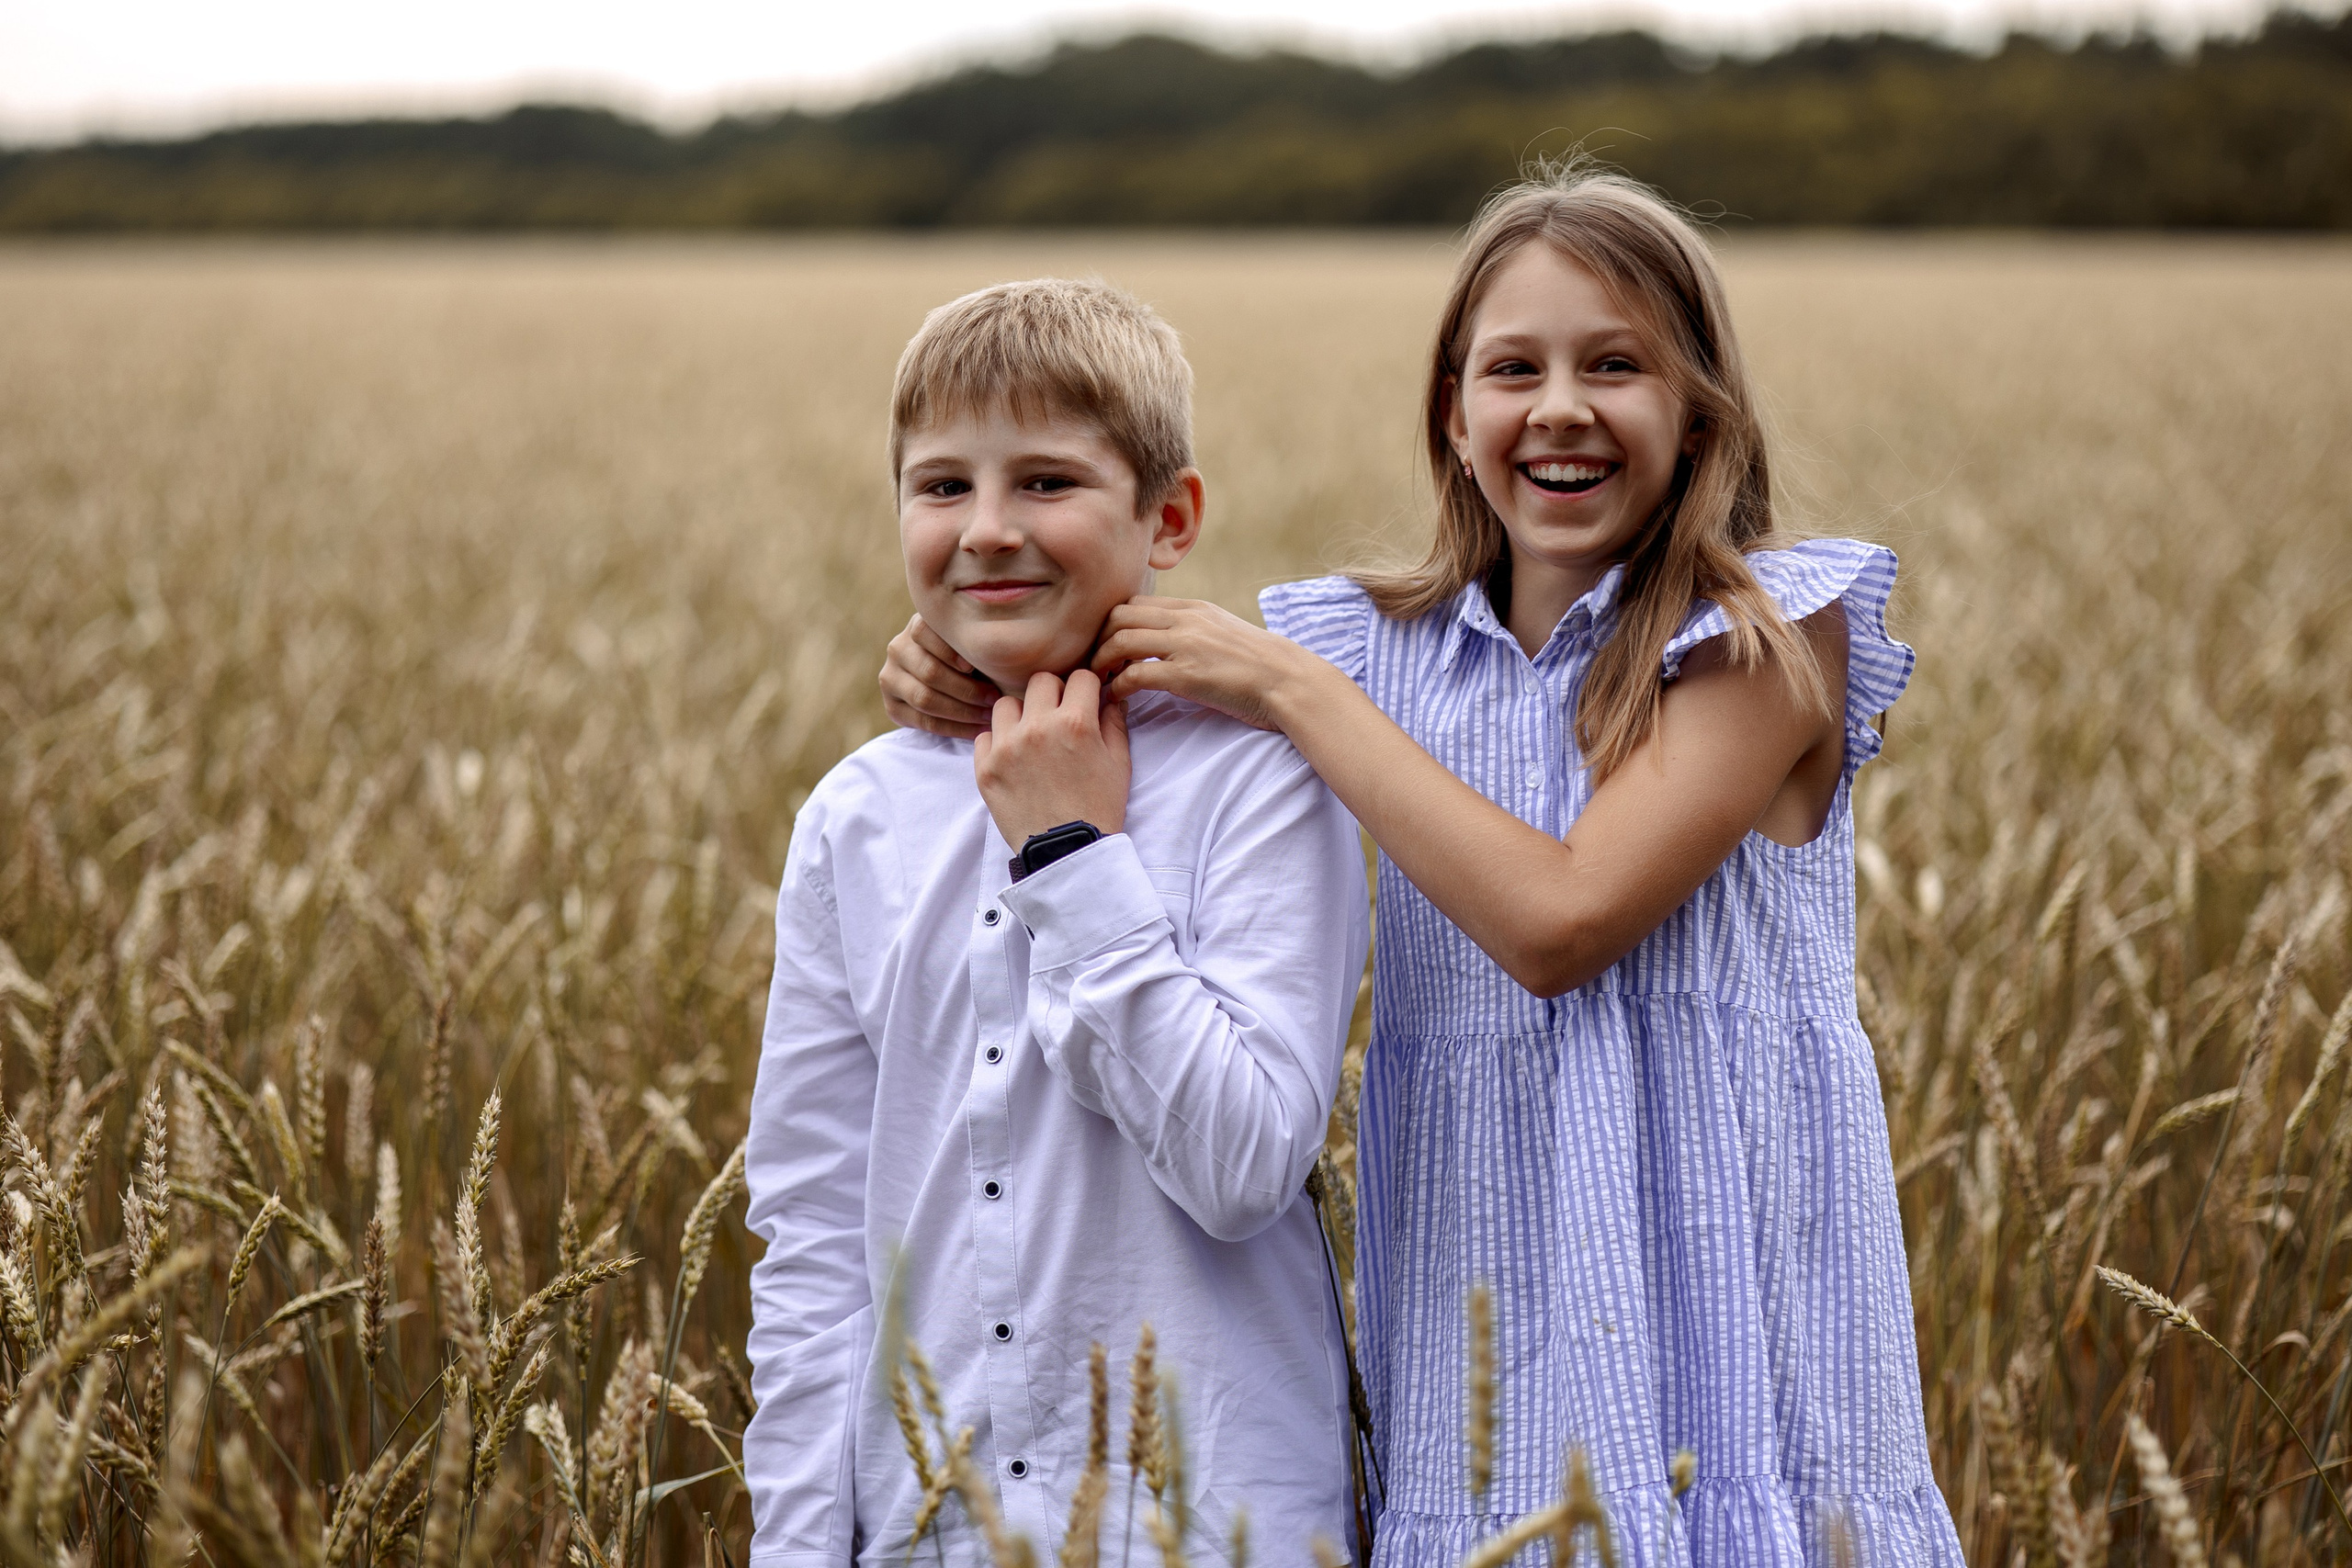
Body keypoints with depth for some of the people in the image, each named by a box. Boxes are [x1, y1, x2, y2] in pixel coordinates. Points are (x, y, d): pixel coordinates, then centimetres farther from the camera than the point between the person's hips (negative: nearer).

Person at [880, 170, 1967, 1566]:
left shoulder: (1770, 635, -6)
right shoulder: (1390, 651, 8)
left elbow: (1559, 919, -17)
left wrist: (1293, 690, -13)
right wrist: (957, 671, -5)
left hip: (1724, 1288, -4)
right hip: (1481, 1300, 4)